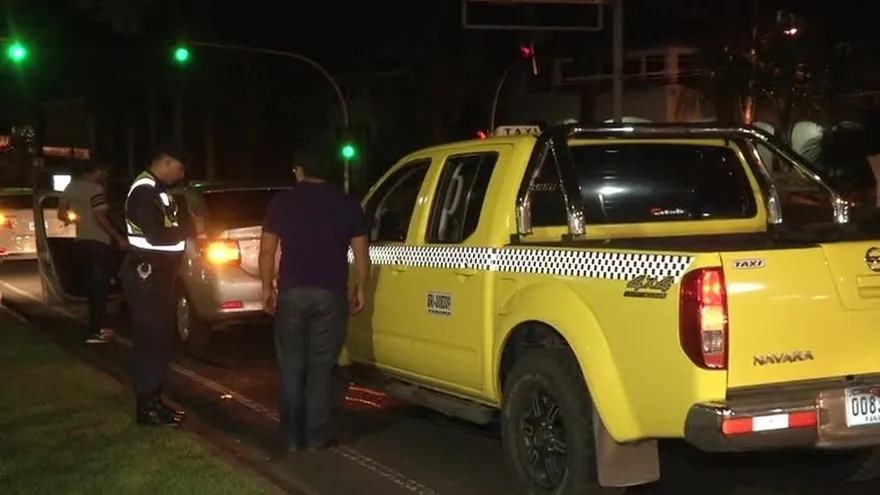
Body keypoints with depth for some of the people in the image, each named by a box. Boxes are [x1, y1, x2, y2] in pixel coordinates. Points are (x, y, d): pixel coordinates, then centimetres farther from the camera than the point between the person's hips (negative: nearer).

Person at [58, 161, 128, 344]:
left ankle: (97, 326, 21)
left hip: (81, 242, 8)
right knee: (99, 286, -2)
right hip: (98, 242, -8)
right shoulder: (95, 189, -15)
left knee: (91, 285, 15)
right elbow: (100, 218, -21)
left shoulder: (71, 188, 8)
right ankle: (95, 332, -5)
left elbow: (61, 214, 13)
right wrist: (118, 237, -16)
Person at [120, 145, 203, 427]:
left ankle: (154, 401, 21)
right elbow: (155, 235, -25)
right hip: (146, 274, -10)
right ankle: (147, 408, -1)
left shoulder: (159, 190, 15)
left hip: (160, 274, 10)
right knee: (150, 340, -7)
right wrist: (191, 228, -15)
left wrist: (189, 225, 1)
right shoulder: (144, 191, -18)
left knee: (161, 338, 13)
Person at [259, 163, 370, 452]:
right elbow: (361, 254, 4)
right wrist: (359, 290, 15)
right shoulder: (347, 204, 3)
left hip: (292, 293, 0)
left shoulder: (281, 203, 3)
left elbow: (267, 251, 3)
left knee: (291, 367, 9)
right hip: (330, 294, 0)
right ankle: (316, 437, 6)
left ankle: (291, 436, 12)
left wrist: (267, 288, 13)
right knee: (321, 368, 5)